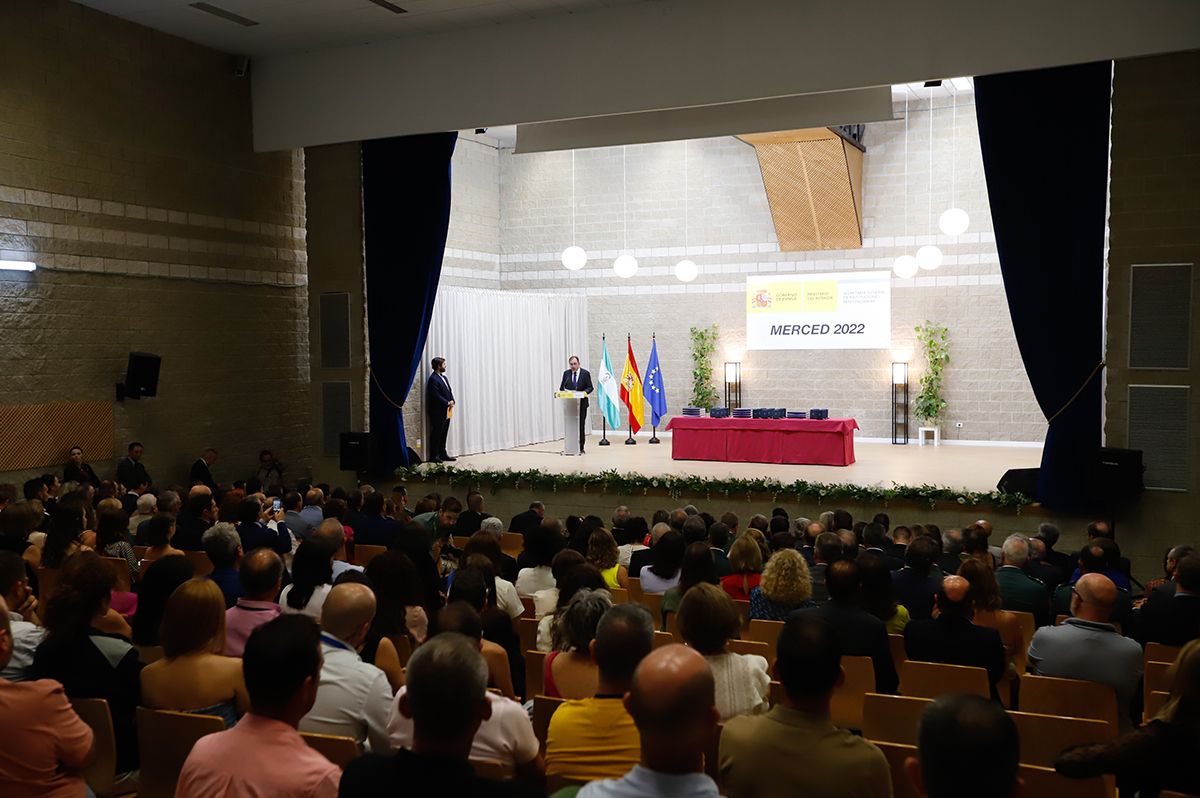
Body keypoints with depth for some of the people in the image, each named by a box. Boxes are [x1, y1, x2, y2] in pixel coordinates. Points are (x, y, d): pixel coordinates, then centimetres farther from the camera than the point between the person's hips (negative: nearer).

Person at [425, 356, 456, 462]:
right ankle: (433, 456, 3)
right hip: (437, 412, -9)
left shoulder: (443, 377, 15)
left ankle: (442, 454, 21)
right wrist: (447, 403, -16)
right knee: (436, 434, -3)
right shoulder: (433, 379, -14)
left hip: (446, 412, 9)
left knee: (443, 434, 13)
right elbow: (436, 396, -20)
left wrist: (452, 401, -2)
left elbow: (449, 391, 17)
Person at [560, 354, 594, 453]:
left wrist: (584, 392, -20)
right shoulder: (566, 373, 7)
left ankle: (581, 448, 7)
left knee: (581, 425, 1)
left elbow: (590, 387, 0)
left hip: (581, 403, -2)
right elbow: (561, 387, 10)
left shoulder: (585, 373, 0)